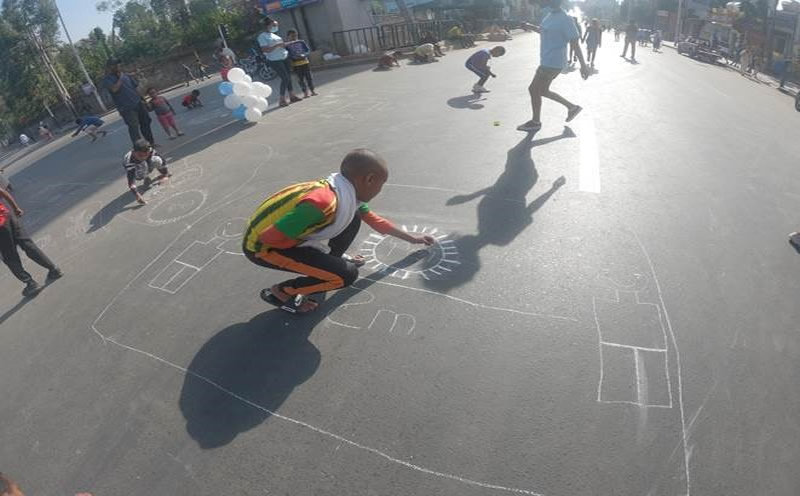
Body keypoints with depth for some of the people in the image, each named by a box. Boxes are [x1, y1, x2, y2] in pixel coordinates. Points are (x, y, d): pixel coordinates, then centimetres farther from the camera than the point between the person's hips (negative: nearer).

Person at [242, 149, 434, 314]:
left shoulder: (347, 192, -4)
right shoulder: (323, 203, -34)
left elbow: (374, 220, 14)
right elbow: (268, 237, -28)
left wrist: (411, 238, 22)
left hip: (282, 229, 8)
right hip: (262, 245, -8)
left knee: (352, 220, 2)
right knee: (346, 275, -15)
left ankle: (327, 261, 21)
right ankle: (279, 292, 3)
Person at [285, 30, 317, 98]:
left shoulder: (301, 42, 6)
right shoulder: (287, 45, -1)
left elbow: (308, 50, 6)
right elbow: (287, 55, -5)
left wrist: (304, 55, -13)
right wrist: (294, 57, -21)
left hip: (305, 61, 2)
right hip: (296, 64, -2)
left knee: (309, 77, 3)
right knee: (300, 78, 0)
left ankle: (312, 91, 12)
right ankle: (305, 93, 5)